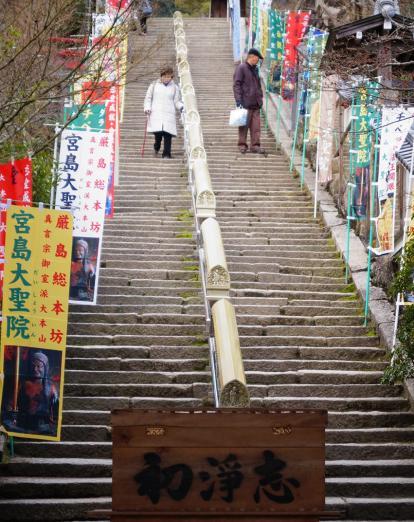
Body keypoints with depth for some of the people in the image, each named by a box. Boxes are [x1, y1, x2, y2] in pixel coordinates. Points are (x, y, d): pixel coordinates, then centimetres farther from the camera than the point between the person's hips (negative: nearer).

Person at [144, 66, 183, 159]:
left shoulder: (174, 87, 12)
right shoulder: (154, 85, 11)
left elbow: (176, 102, 14)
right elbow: (148, 98, 14)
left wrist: (181, 107, -5)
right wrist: (147, 108, -1)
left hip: (169, 114, 1)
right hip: (156, 113, -1)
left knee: (168, 134, -12)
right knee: (158, 132, -13)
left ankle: (166, 154, -6)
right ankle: (156, 148, 16)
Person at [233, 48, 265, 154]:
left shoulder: (255, 69, 18)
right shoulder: (241, 68, -6)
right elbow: (236, 85, -10)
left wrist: (260, 97, 19)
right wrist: (239, 100, -16)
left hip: (255, 103, 7)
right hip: (245, 102, -7)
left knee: (256, 126, 2)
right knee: (244, 125, -2)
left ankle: (255, 145, 5)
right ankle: (242, 145, 5)